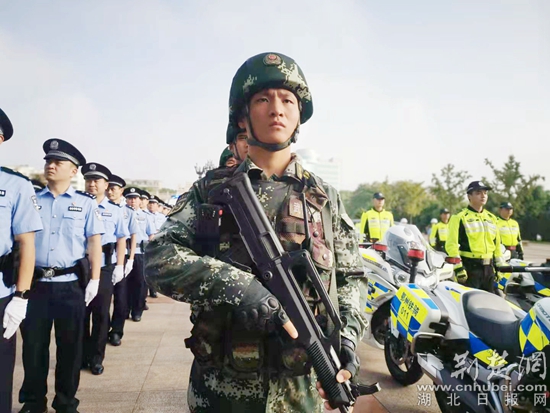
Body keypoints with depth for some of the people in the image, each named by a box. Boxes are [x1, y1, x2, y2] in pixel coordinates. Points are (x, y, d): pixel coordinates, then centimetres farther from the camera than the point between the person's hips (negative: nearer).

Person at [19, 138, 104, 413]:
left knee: (69, 346, 8)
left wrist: (94, 280, -4)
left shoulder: (86, 203, 3)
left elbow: (94, 243, 2)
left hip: (70, 285, -2)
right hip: (35, 283, 2)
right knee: (33, 345, 11)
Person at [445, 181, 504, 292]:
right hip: (469, 267, -7)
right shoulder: (460, 218, -5)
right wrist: (458, 267, -17)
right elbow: (452, 244, -12)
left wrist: (499, 266, 17)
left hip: (488, 267, 7)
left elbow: (497, 244, 21)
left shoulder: (491, 218, 17)